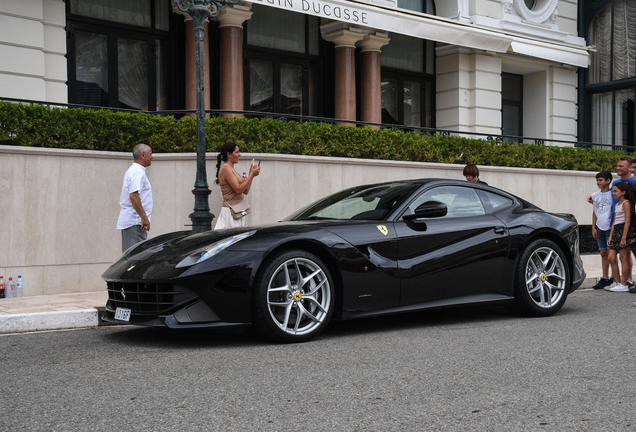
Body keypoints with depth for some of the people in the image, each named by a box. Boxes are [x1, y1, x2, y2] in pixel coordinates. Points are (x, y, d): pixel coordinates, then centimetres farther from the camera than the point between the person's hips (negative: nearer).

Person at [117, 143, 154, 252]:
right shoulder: (138, 172, -13)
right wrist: (144, 217, -24)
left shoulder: (132, 171, 20)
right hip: (135, 222, -11)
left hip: (127, 221, 11)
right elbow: (134, 195, -24)